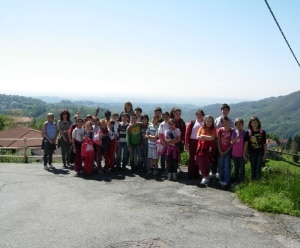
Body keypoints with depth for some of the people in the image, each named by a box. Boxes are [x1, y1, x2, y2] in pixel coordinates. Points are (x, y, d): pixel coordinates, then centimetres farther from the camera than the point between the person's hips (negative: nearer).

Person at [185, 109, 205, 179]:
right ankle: (190, 174, 6)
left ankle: (196, 173, 19)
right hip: (193, 142, -2)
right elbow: (187, 133, 0)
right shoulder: (192, 123, 3)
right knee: (192, 158, 0)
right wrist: (186, 143, -7)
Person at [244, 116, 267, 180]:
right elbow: (246, 144, -1)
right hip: (252, 153, 1)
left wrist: (265, 154, 0)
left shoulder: (262, 132, -4)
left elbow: (265, 144, 1)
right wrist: (245, 154, -1)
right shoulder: (248, 133, -4)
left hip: (260, 153, -1)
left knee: (258, 169, -2)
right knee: (253, 169, 10)